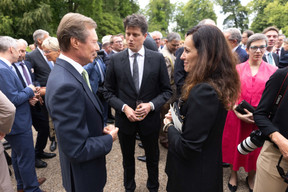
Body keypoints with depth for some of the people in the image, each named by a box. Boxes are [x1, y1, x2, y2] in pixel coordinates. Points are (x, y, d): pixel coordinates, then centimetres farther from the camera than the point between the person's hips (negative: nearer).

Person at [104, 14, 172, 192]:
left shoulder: (158, 58, -8)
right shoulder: (115, 59, -6)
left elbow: (167, 90, -4)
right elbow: (109, 92, -2)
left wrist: (151, 105, -20)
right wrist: (124, 107, -18)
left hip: (150, 118, 0)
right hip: (124, 118, 1)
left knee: (152, 157, 22)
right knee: (127, 158, 23)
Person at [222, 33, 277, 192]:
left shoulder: (273, 71, 0)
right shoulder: (237, 69, 1)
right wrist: (237, 112, -15)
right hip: (237, 117, 0)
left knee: (255, 149, 14)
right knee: (235, 146, 12)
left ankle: (251, 177, 39)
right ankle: (233, 174, 36)